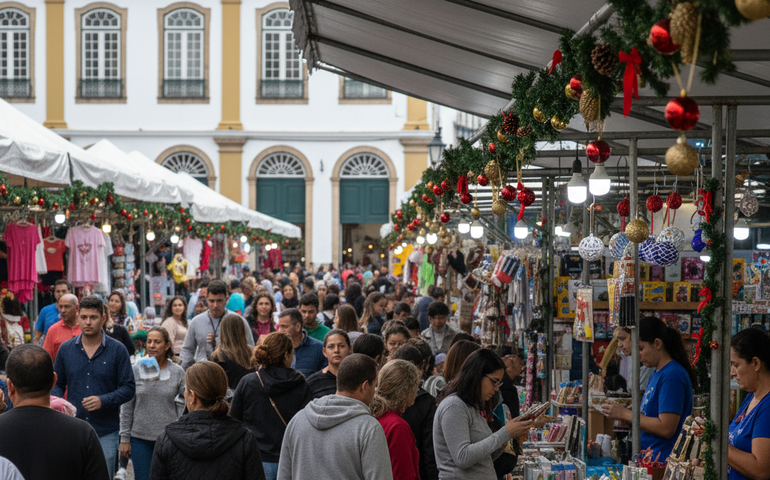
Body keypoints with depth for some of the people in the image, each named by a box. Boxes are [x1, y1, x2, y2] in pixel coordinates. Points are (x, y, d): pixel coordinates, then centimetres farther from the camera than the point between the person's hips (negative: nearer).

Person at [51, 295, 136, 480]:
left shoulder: (118, 350, -1)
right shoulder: (66, 349, 6)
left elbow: (129, 388, -2)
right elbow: (57, 384, 14)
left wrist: (103, 401, -17)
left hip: (105, 432, -2)